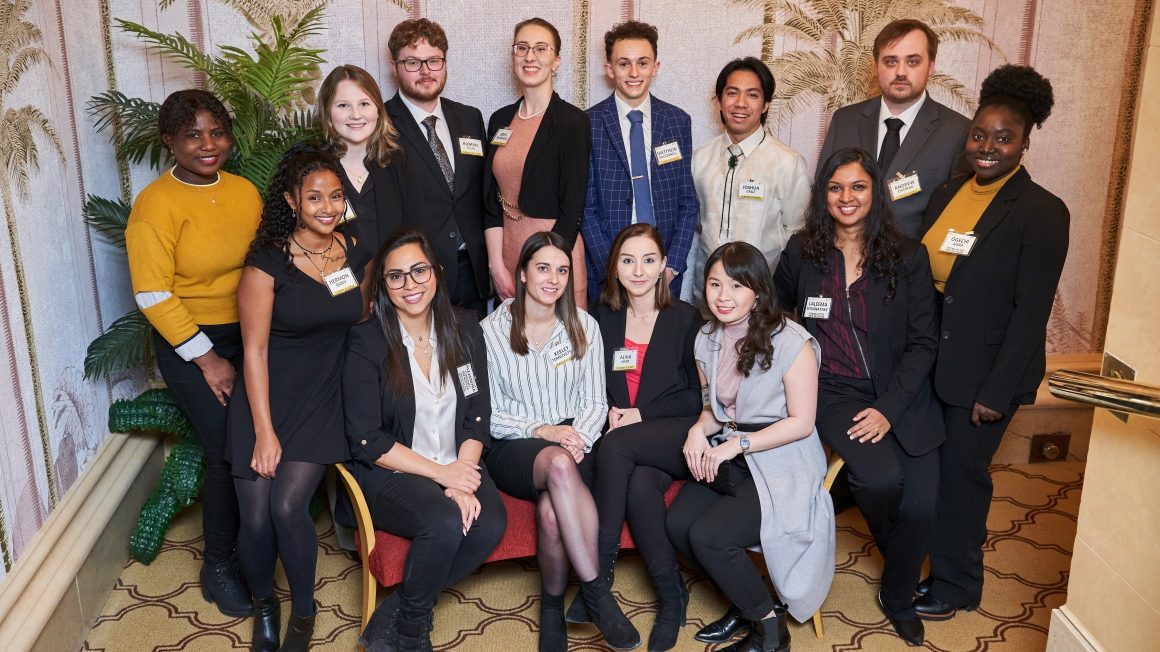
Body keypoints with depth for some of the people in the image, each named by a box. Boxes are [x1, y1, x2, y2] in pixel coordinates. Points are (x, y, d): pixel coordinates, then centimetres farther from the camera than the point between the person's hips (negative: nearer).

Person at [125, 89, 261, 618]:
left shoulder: (244, 191, 4)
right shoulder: (156, 203, -11)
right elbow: (154, 295, -14)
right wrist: (207, 360, -13)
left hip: (249, 335, 5)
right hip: (190, 344, -4)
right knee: (230, 452, -8)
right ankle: (218, 565, 15)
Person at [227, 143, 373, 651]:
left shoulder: (357, 253, 2)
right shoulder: (268, 261, -9)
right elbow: (255, 350, -9)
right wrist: (265, 433, -12)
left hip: (323, 400, 2)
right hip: (266, 398, -1)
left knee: (288, 507, -16)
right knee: (255, 518, -8)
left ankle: (303, 611, 11)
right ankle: (263, 603, 25)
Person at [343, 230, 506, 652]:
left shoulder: (465, 330, 3)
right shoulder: (366, 343, -9)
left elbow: (477, 416, 2)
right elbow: (367, 441, -11)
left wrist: (464, 481, -14)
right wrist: (441, 473, -15)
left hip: (457, 465, 4)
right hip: (389, 472, -4)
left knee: (491, 523, -25)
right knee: (445, 522, -32)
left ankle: (394, 617, -5)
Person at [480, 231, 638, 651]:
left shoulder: (584, 326, 7)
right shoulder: (492, 330, -1)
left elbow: (595, 403, 7)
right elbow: (486, 414, -2)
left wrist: (579, 437, -13)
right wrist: (539, 431, -16)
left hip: (571, 441, 2)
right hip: (512, 447, -1)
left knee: (552, 511, -35)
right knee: (559, 464, -39)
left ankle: (553, 606, -12)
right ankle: (596, 591, -29)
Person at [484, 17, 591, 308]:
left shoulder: (572, 121, -9)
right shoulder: (500, 120, 7)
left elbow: (572, 209, -12)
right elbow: (491, 199, 6)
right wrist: (496, 265, -4)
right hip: (507, 250, 5)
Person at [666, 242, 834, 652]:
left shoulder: (790, 342, -15)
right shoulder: (708, 340, 6)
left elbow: (801, 423, -13)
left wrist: (737, 444, -19)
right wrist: (701, 429, -6)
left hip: (780, 465, -6)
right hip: (727, 458, 7)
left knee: (707, 535, -23)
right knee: (677, 524, -17)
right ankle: (746, 601, 9)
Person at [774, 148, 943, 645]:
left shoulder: (908, 256, 0)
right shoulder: (802, 251, 2)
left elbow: (923, 341, -1)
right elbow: (775, 310, 16)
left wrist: (888, 409, -12)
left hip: (901, 396, 1)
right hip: (834, 393, -1)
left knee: (920, 506, -13)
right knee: (881, 477, -26)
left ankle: (897, 598, 21)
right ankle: (893, 547, 14)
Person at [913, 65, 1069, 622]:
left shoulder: (1043, 212, -12)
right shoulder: (948, 193, 5)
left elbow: (1031, 310, -14)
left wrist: (996, 391, -16)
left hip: (986, 374, -5)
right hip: (931, 363, 5)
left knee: (961, 473, 6)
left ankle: (955, 585, 27)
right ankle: (934, 565, 34)